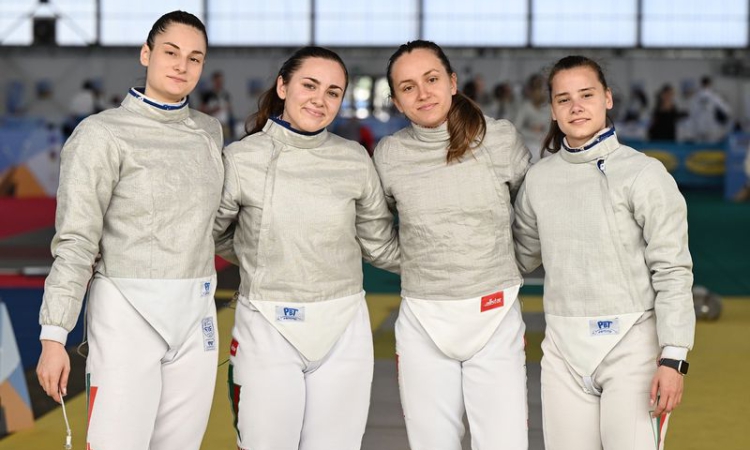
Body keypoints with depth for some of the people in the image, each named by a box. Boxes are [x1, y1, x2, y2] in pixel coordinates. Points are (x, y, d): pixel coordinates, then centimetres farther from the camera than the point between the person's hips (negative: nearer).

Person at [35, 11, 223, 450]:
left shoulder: (209, 131, 10)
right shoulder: (103, 134, -7)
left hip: (196, 314, 6)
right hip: (128, 313, -5)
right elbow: (75, 242, -10)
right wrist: (54, 334, -14)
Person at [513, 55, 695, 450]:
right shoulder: (539, 178, 8)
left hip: (631, 343, -4)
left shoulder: (644, 174, -6)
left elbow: (672, 271, -8)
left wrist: (673, 358, -14)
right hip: (563, 348, 4)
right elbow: (520, 257, 19)